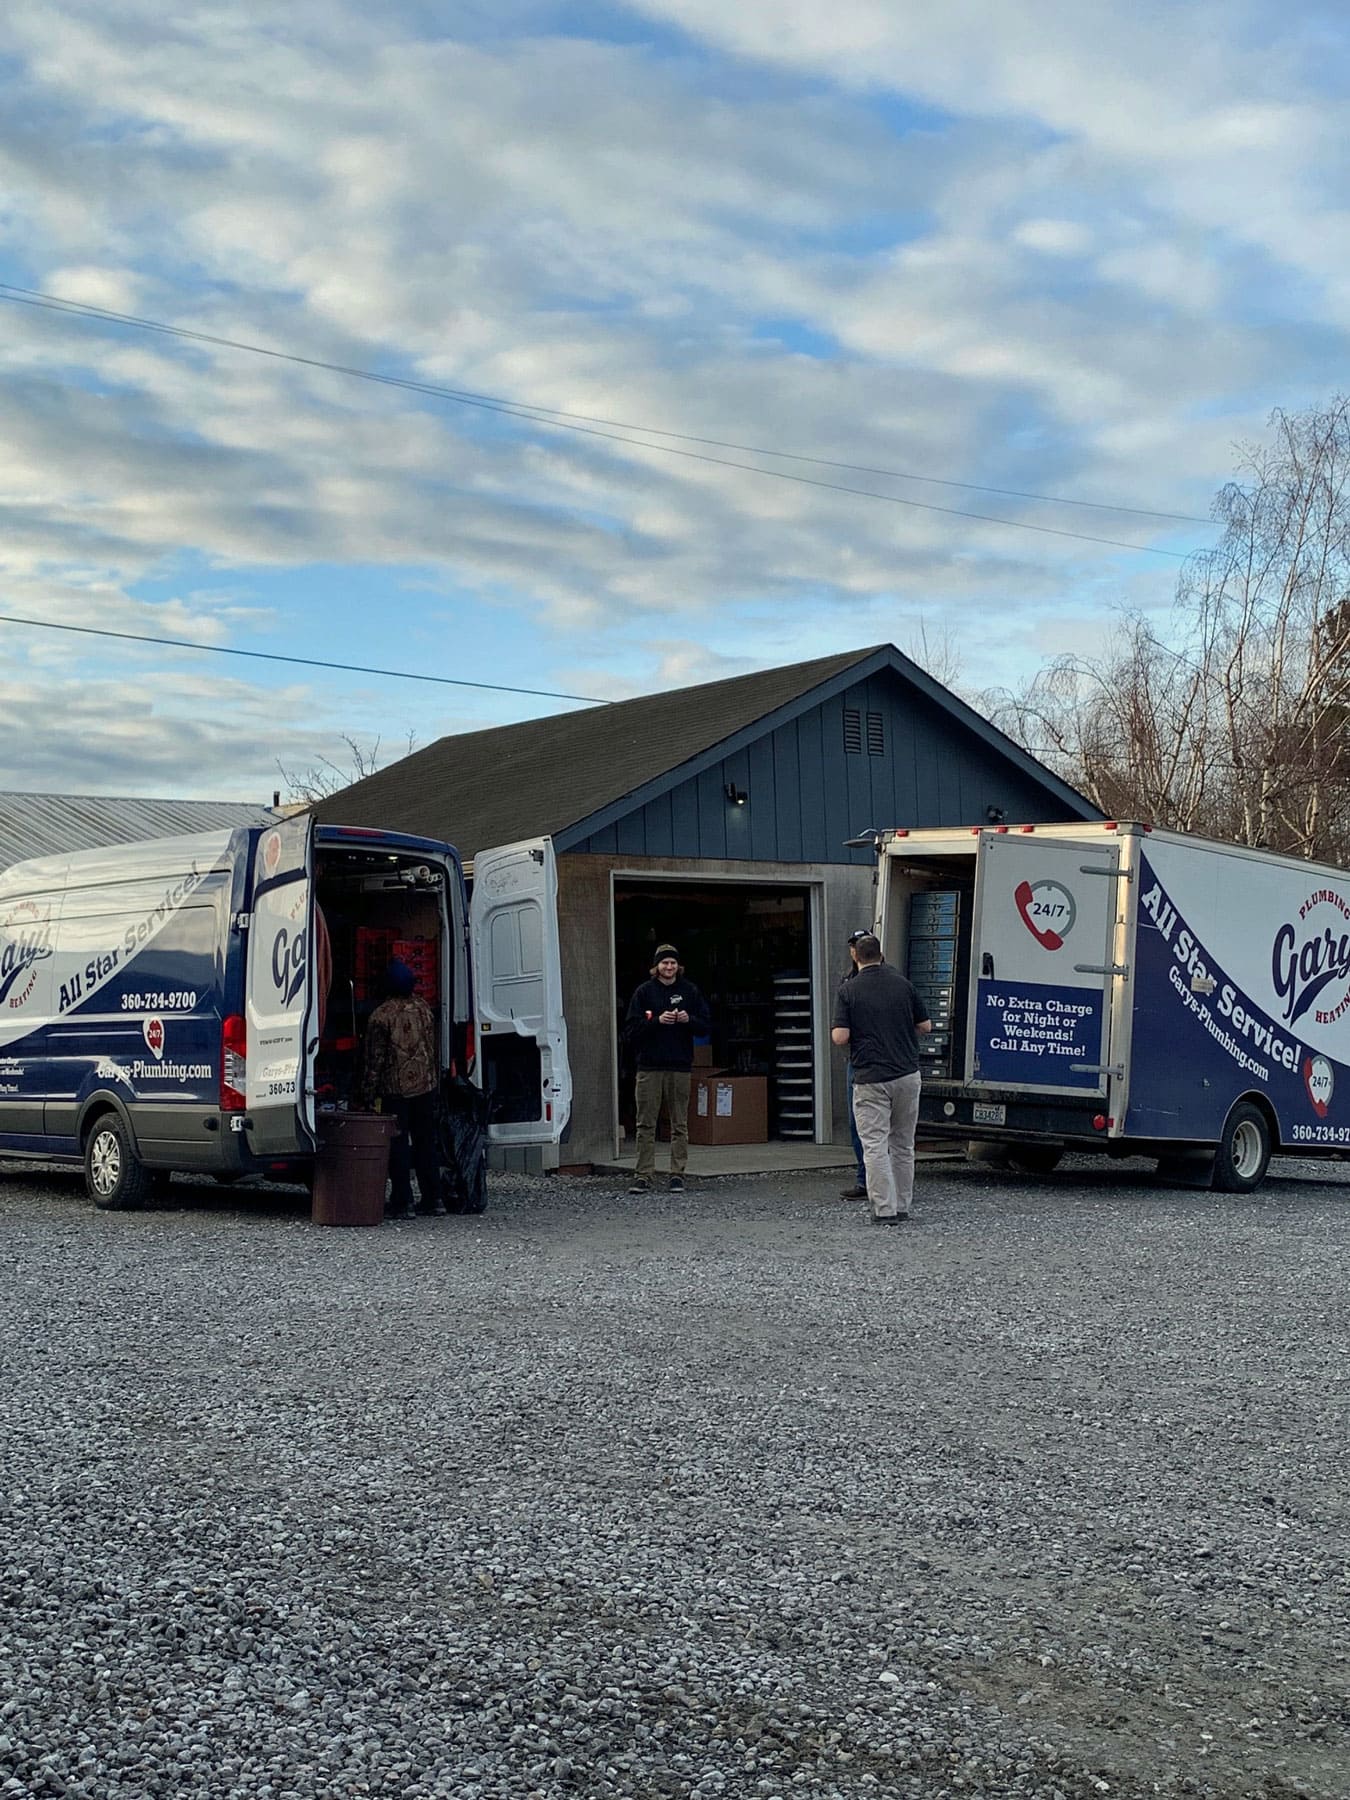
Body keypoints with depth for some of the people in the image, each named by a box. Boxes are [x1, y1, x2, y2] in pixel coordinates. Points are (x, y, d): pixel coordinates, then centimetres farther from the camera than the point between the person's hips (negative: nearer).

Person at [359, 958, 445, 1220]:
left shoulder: (381, 1016, -12)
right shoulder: (423, 1008, 5)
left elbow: (374, 1058, -11)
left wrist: (369, 1093, -4)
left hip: (396, 1088, -5)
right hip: (425, 1085, 5)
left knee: (398, 1145, 0)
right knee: (426, 1142, 13)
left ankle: (402, 1203, 0)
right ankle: (433, 1199, 16)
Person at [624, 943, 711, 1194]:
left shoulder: (689, 991, 8)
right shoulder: (644, 992, 4)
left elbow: (706, 1023, 8)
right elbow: (631, 1029, -1)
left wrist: (688, 1019, -11)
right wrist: (658, 1021, -14)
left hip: (680, 1066, 1)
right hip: (649, 1066, -1)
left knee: (679, 1124, 4)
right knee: (646, 1124, -2)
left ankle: (678, 1174, 10)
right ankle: (644, 1176, 1)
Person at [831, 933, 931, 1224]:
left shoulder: (848, 990, -5)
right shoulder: (902, 983, 3)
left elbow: (840, 1037, -11)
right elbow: (925, 1027, 8)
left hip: (870, 1078, -3)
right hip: (907, 1074, 4)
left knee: (875, 1145, -1)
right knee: (903, 1145, 14)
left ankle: (885, 1209, -5)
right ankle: (902, 1205, 20)